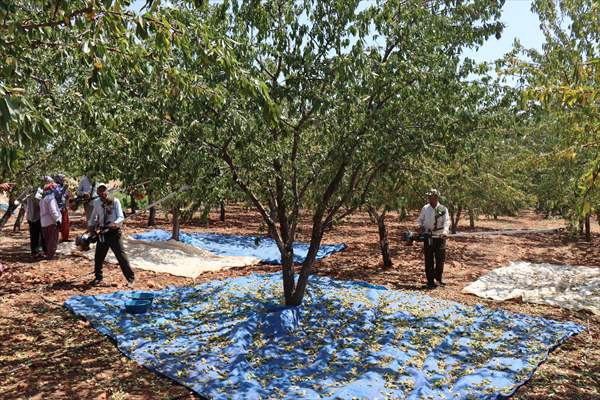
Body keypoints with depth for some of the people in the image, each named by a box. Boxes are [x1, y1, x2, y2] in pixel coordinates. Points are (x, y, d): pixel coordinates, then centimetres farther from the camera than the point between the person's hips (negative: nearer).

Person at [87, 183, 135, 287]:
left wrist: (116, 223, -34)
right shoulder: (97, 202, 4)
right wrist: (91, 225, 2)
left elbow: (121, 217, -15)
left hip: (114, 232, -5)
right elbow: (94, 216, 18)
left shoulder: (115, 201, -9)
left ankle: (130, 278, 2)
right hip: (102, 232, 5)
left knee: (121, 256, -6)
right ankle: (98, 277, 35)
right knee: (98, 256, 14)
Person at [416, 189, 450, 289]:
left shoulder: (443, 209, -2)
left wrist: (444, 232, -28)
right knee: (429, 260, 3)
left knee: (441, 259, 5)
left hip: (440, 238, -1)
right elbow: (420, 220, 13)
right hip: (428, 238, 1)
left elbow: (446, 222, -11)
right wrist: (419, 226, -8)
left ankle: (438, 277, 29)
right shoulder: (425, 208, 4)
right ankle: (430, 281, 12)